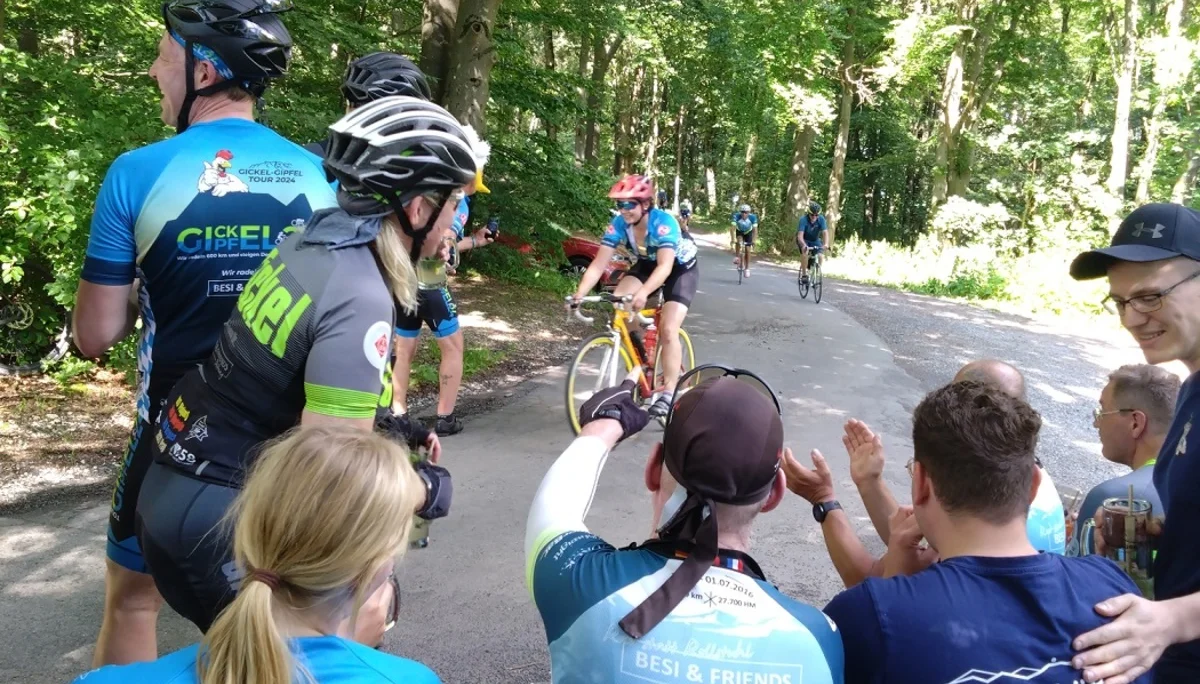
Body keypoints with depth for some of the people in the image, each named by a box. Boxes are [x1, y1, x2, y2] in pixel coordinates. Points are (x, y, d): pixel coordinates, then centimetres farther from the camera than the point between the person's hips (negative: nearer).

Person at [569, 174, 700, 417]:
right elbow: (598, 264, -25)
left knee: (668, 330, -19)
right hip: (647, 264, 5)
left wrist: (643, 293, -63)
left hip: (682, 267, -5)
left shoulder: (663, 222, -35)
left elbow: (665, 267, -46)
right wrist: (578, 295, -39)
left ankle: (668, 393, -9)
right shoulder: (619, 224, -22)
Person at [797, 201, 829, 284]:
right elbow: (800, 236, -37)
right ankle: (804, 274, -19)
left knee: (820, 256, -21)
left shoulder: (821, 219, -22)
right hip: (803, 240, -2)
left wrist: (826, 244, -48)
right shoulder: (803, 220, -29)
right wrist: (804, 245, -56)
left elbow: (825, 233, -29)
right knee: (805, 252, -32)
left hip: (815, 240, 3)